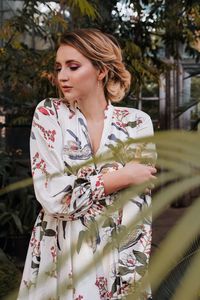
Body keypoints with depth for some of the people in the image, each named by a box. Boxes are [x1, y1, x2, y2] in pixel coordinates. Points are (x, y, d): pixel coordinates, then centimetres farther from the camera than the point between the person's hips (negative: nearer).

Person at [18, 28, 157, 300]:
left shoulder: (137, 123, -5)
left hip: (117, 257, 1)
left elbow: (139, 207, -6)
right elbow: (53, 197, -16)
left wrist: (133, 274, -14)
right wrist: (123, 176, -14)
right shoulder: (48, 114, -7)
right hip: (58, 257, 0)